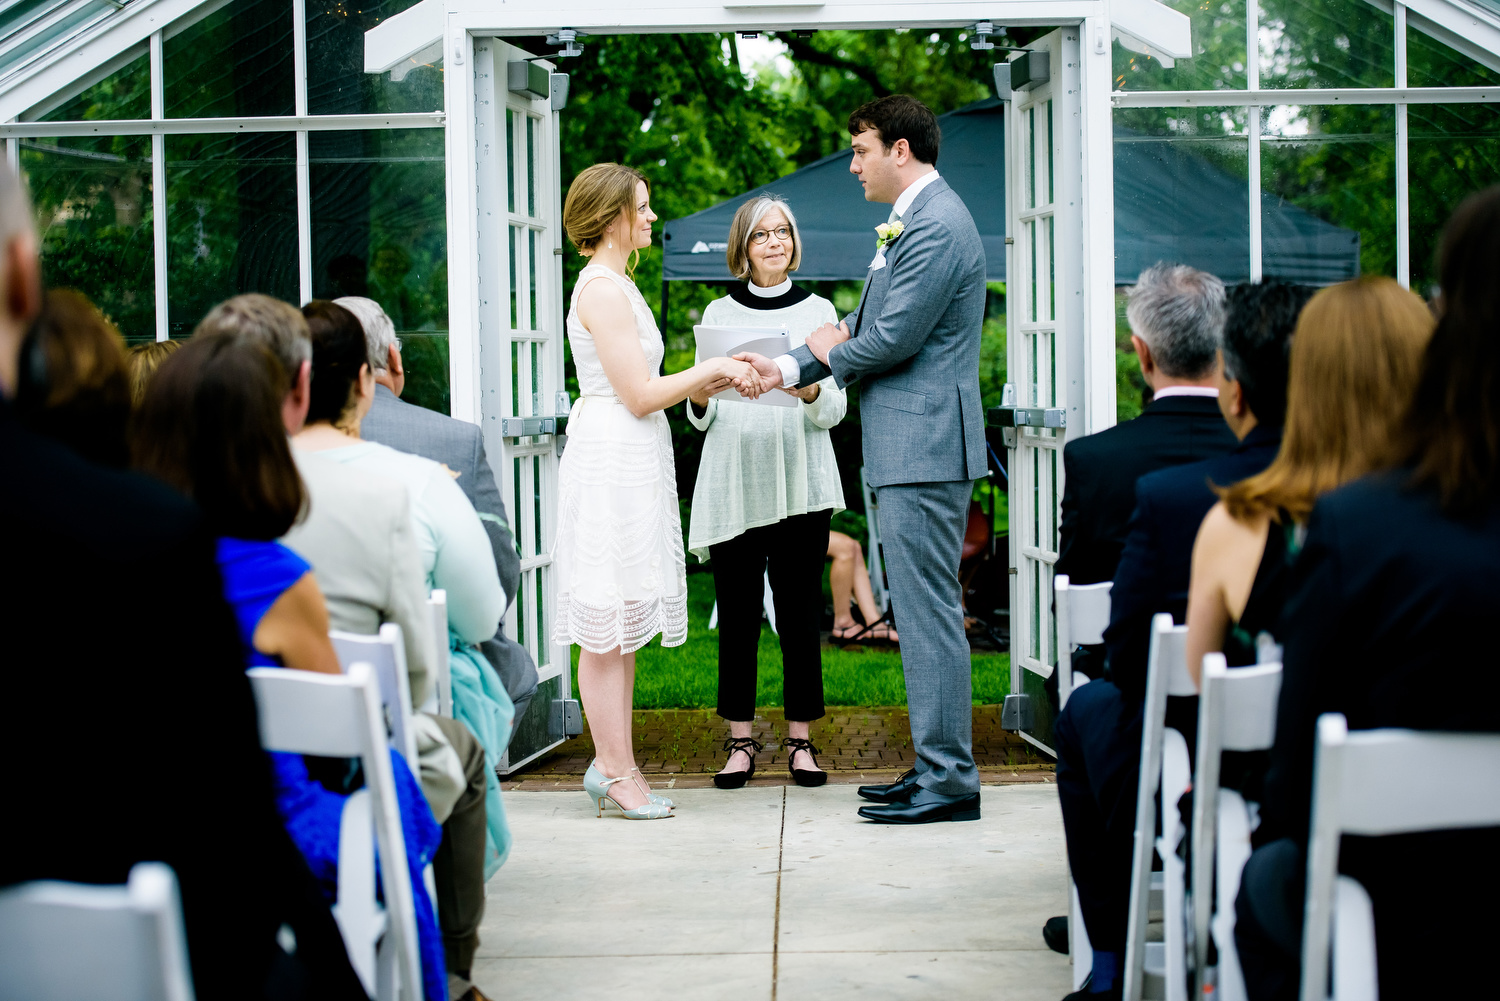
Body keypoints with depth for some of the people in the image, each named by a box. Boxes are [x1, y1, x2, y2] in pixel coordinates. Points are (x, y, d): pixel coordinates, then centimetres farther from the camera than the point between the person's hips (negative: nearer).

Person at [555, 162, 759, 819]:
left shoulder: (615, 284, 19)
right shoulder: (603, 289, -13)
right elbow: (640, 395, -17)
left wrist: (715, 381, 10)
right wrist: (712, 369, -6)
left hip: (631, 462, 11)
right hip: (611, 462, -11)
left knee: (620, 626, 11)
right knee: (608, 623, -5)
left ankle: (610, 765, 16)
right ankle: (617, 772, -1)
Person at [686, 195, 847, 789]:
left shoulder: (818, 311, 9)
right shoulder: (718, 314, 11)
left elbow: (836, 410, 4)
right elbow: (703, 419, 12)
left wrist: (809, 391, -17)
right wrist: (699, 399, -10)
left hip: (800, 481, -1)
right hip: (732, 481, 1)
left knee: (799, 612, 0)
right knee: (738, 613, 1)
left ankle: (800, 741, 8)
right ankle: (741, 740, 9)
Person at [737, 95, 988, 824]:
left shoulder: (936, 225, -16)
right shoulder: (914, 222, 18)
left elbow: (892, 338, -20)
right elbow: (868, 329, 21)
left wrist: (830, 354, 0)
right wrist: (790, 369, 13)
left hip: (924, 449, -11)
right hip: (911, 449, 11)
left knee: (929, 612, -7)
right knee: (921, 612, 14)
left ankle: (948, 780, -2)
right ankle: (937, 769, 20)